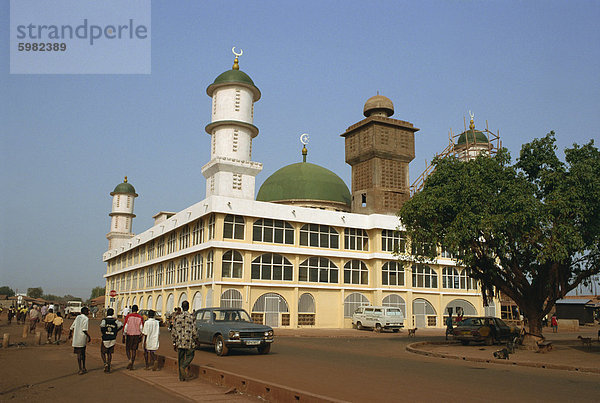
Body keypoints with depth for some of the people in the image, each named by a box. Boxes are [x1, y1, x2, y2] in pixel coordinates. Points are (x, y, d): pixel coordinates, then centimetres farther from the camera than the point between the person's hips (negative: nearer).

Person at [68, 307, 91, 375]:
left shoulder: (77, 317, 10)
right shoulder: (86, 319, -10)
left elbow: (72, 327, 14)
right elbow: (84, 330, -20)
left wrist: (70, 334, 30)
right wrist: (89, 337, -12)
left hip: (76, 338, 6)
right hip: (82, 339, -6)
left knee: (79, 354, 8)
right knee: (82, 354, 5)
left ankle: (82, 369, 13)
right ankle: (83, 369, 15)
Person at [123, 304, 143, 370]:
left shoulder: (128, 316, -6)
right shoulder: (140, 317, 1)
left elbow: (125, 327, -7)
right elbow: (141, 328, 0)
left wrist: (124, 336, 0)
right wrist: (140, 337, 9)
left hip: (129, 335, -2)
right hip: (137, 335, 2)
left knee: (128, 349, 12)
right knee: (134, 350, 9)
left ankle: (130, 360, -12)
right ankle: (131, 365, 9)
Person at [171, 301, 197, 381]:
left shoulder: (177, 317, 2)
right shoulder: (191, 317, -8)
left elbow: (173, 331, 4)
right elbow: (193, 331, -9)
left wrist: (174, 342, 12)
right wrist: (194, 340, 4)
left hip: (179, 341, 3)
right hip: (189, 341, -3)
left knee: (180, 359, 11)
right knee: (189, 356, 13)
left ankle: (181, 377, 12)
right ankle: (184, 366, -13)